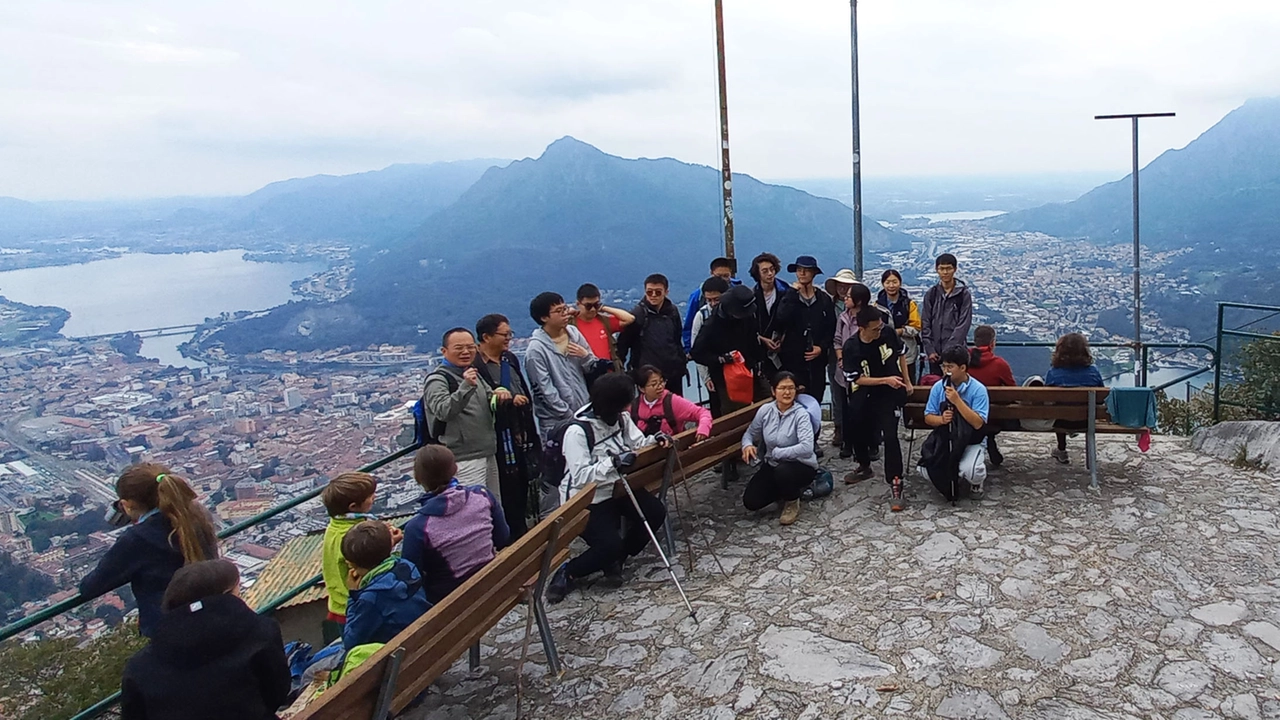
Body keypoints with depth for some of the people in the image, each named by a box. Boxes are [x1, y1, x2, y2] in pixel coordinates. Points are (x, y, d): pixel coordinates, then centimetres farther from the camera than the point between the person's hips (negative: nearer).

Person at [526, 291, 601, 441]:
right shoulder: (536, 350, -14)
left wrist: (586, 356, -11)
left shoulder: (574, 332, 2)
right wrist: (571, 417, -13)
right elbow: (546, 391, -14)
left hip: (585, 414, 5)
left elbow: (595, 369, 9)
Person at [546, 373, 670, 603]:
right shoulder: (577, 431, -25)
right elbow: (579, 476, -31)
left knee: (656, 513, -7)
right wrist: (612, 462, -41)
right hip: (585, 499, -8)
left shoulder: (621, 418, -2)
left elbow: (637, 443, 3)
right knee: (610, 544, -24)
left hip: (613, 489, 8)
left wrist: (654, 440, -18)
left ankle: (614, 560, 11)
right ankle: (567, 574, 4)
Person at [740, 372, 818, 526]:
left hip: (801, 466, -4)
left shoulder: (801, 414, -21)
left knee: (783, 471, -39)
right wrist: (747, 445, -19)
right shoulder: (765, 410, -7)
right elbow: (750, 433, 5)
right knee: (750, 502, -9)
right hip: (773, 466, 5)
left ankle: (792, 503, -5)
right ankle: (785, 492, 20)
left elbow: (807, 448, -34)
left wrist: (776, 453, -28)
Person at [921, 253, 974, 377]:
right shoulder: (931, 294, 8)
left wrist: (949, 349, -14)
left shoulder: (964, 294, -1)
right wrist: (929, 350, -3)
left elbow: (963, 324, -7)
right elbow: (925, 324, 6)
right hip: (935, 353, 3)